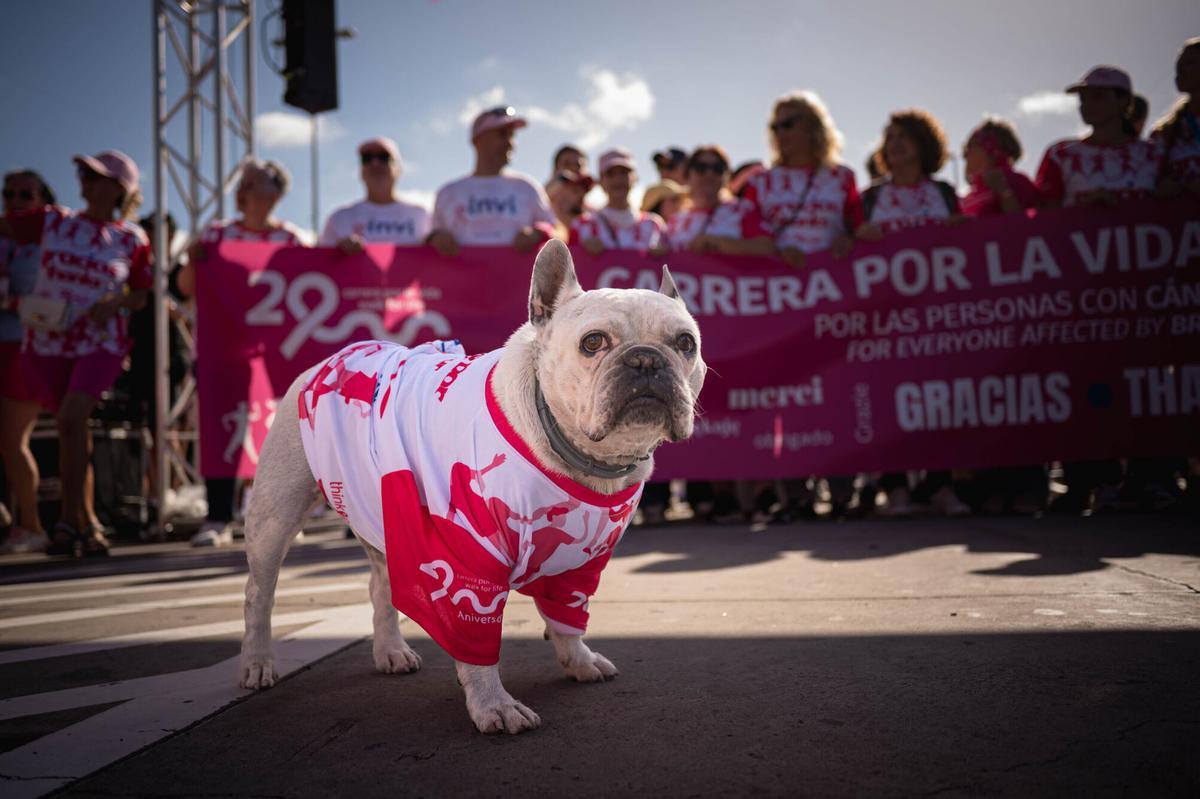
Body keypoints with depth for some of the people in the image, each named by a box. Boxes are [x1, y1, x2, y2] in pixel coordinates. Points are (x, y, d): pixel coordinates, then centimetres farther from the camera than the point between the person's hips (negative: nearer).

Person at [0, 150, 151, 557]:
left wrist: (116, 301, -14)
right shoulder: (52, 222, 4)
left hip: (99, 345, -2)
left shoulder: (132, 240, -1)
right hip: (46, 343, 3)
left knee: (71, 419, -21)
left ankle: (68, 521, -10)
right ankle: (88, 523, 18)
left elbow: (142, 295, 4)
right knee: (74, 429, 7)